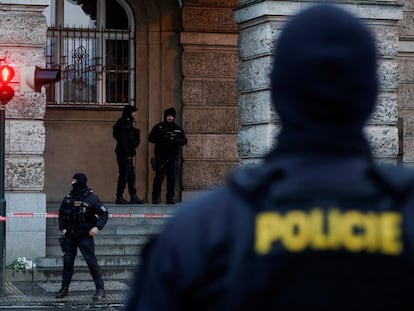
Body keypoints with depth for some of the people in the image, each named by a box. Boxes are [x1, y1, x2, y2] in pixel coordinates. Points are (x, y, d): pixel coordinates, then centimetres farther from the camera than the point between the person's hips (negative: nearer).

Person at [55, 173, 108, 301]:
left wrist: (97, 227, -19)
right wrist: (62, 228, 7)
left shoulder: (91, 198, -8)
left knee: (91, 261, -8)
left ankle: (100, 289, -2)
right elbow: (61, 213, 19)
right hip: (70, 235, 5)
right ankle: (64, 288, 17)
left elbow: (104, 214, -6)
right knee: (67, 260, 7)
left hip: (85, 235, -5)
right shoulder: (68, 198, 6)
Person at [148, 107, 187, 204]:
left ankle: (170, 198, 8)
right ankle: (155, 198, 1)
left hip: (173, 157, 3)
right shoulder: (158, 127, 6)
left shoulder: (178, 129, 13)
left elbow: (184, 141, 6)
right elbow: (151, 138, -3)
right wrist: (162, 139, -17)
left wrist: (176, 140, -15)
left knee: (172, 178, 1)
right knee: (159, 177, -5)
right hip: (161, 157, -3)